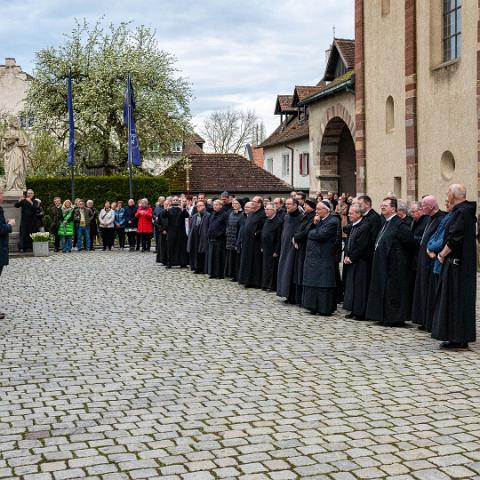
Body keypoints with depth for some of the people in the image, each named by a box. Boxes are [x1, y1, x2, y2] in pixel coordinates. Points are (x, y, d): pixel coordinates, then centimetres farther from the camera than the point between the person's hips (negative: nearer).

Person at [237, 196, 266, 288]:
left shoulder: (262, 214, -12)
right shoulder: (251, 214, 15)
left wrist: (256, 234, -20)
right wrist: (243, 239, 14)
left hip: (255, 243, -9)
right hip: (247, 242, 9)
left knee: (255, 262, -3)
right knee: (248, 262, 11)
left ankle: (255, 282, 3)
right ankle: (248, 281, 17)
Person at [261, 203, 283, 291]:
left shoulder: (279, 221, -15)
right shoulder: (267, 220, 12)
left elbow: (279, 238, -18)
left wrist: (276, 251, -19)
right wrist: (262, 247, 16)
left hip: (273, 250, -8)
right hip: (266, 249, 8)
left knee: (273, 268, -3)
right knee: (266, 267, 12)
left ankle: (273, 287, 4)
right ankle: (266, 285, 21)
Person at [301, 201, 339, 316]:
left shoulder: (332, 221, -12)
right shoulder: (318, 219, 15)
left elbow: (321, 235, -21)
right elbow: (309, 232, 9)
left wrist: (310, 233, -5)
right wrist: (314, 223, -6)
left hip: (324, 258, -9)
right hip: (312, 256, 9)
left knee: (323, 284, -4)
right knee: (312, 282, 11)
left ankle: (325, 308, 3)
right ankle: (314, 307, 19)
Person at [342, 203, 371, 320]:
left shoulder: (364, 227, -16)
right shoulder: (352, 226, 13)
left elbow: (361, 247, -19)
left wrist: (351, 258, -13)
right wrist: (346, 256, 4)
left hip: (360, 263, -9)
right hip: (350, 262, 9)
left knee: (359, 287, -5)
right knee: (351, 287, 11)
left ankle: (360, 312, 1)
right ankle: (354, 311, 18)